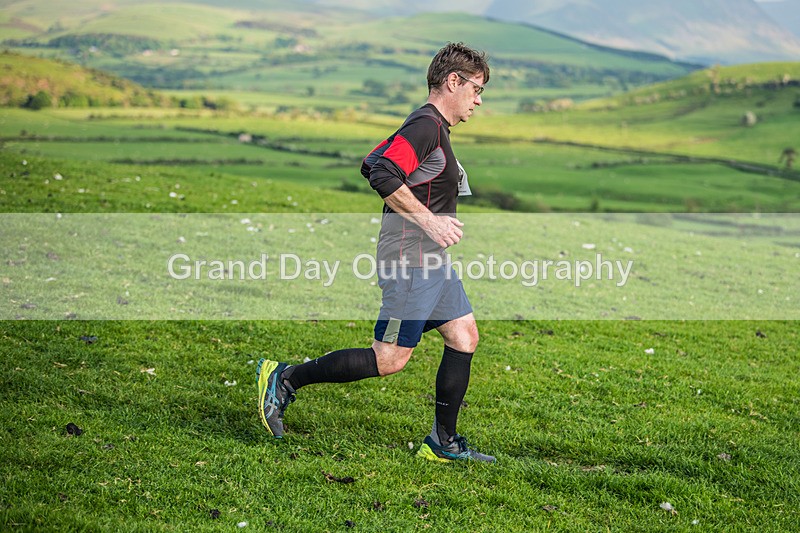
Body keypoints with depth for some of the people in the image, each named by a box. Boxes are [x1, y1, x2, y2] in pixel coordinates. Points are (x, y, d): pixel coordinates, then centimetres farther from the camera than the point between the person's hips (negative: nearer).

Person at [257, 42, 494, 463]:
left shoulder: (429, 126, 17)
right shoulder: (426, 125, -14)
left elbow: (371, 164, 20)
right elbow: (382, 176, -25)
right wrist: (428, 220, -22)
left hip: (432, 261, 11)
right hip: (411, 259, -11)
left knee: (464, 336, 8)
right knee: (389, 359, -7)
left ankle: (442, 443, 14)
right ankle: (285, 378, 3)